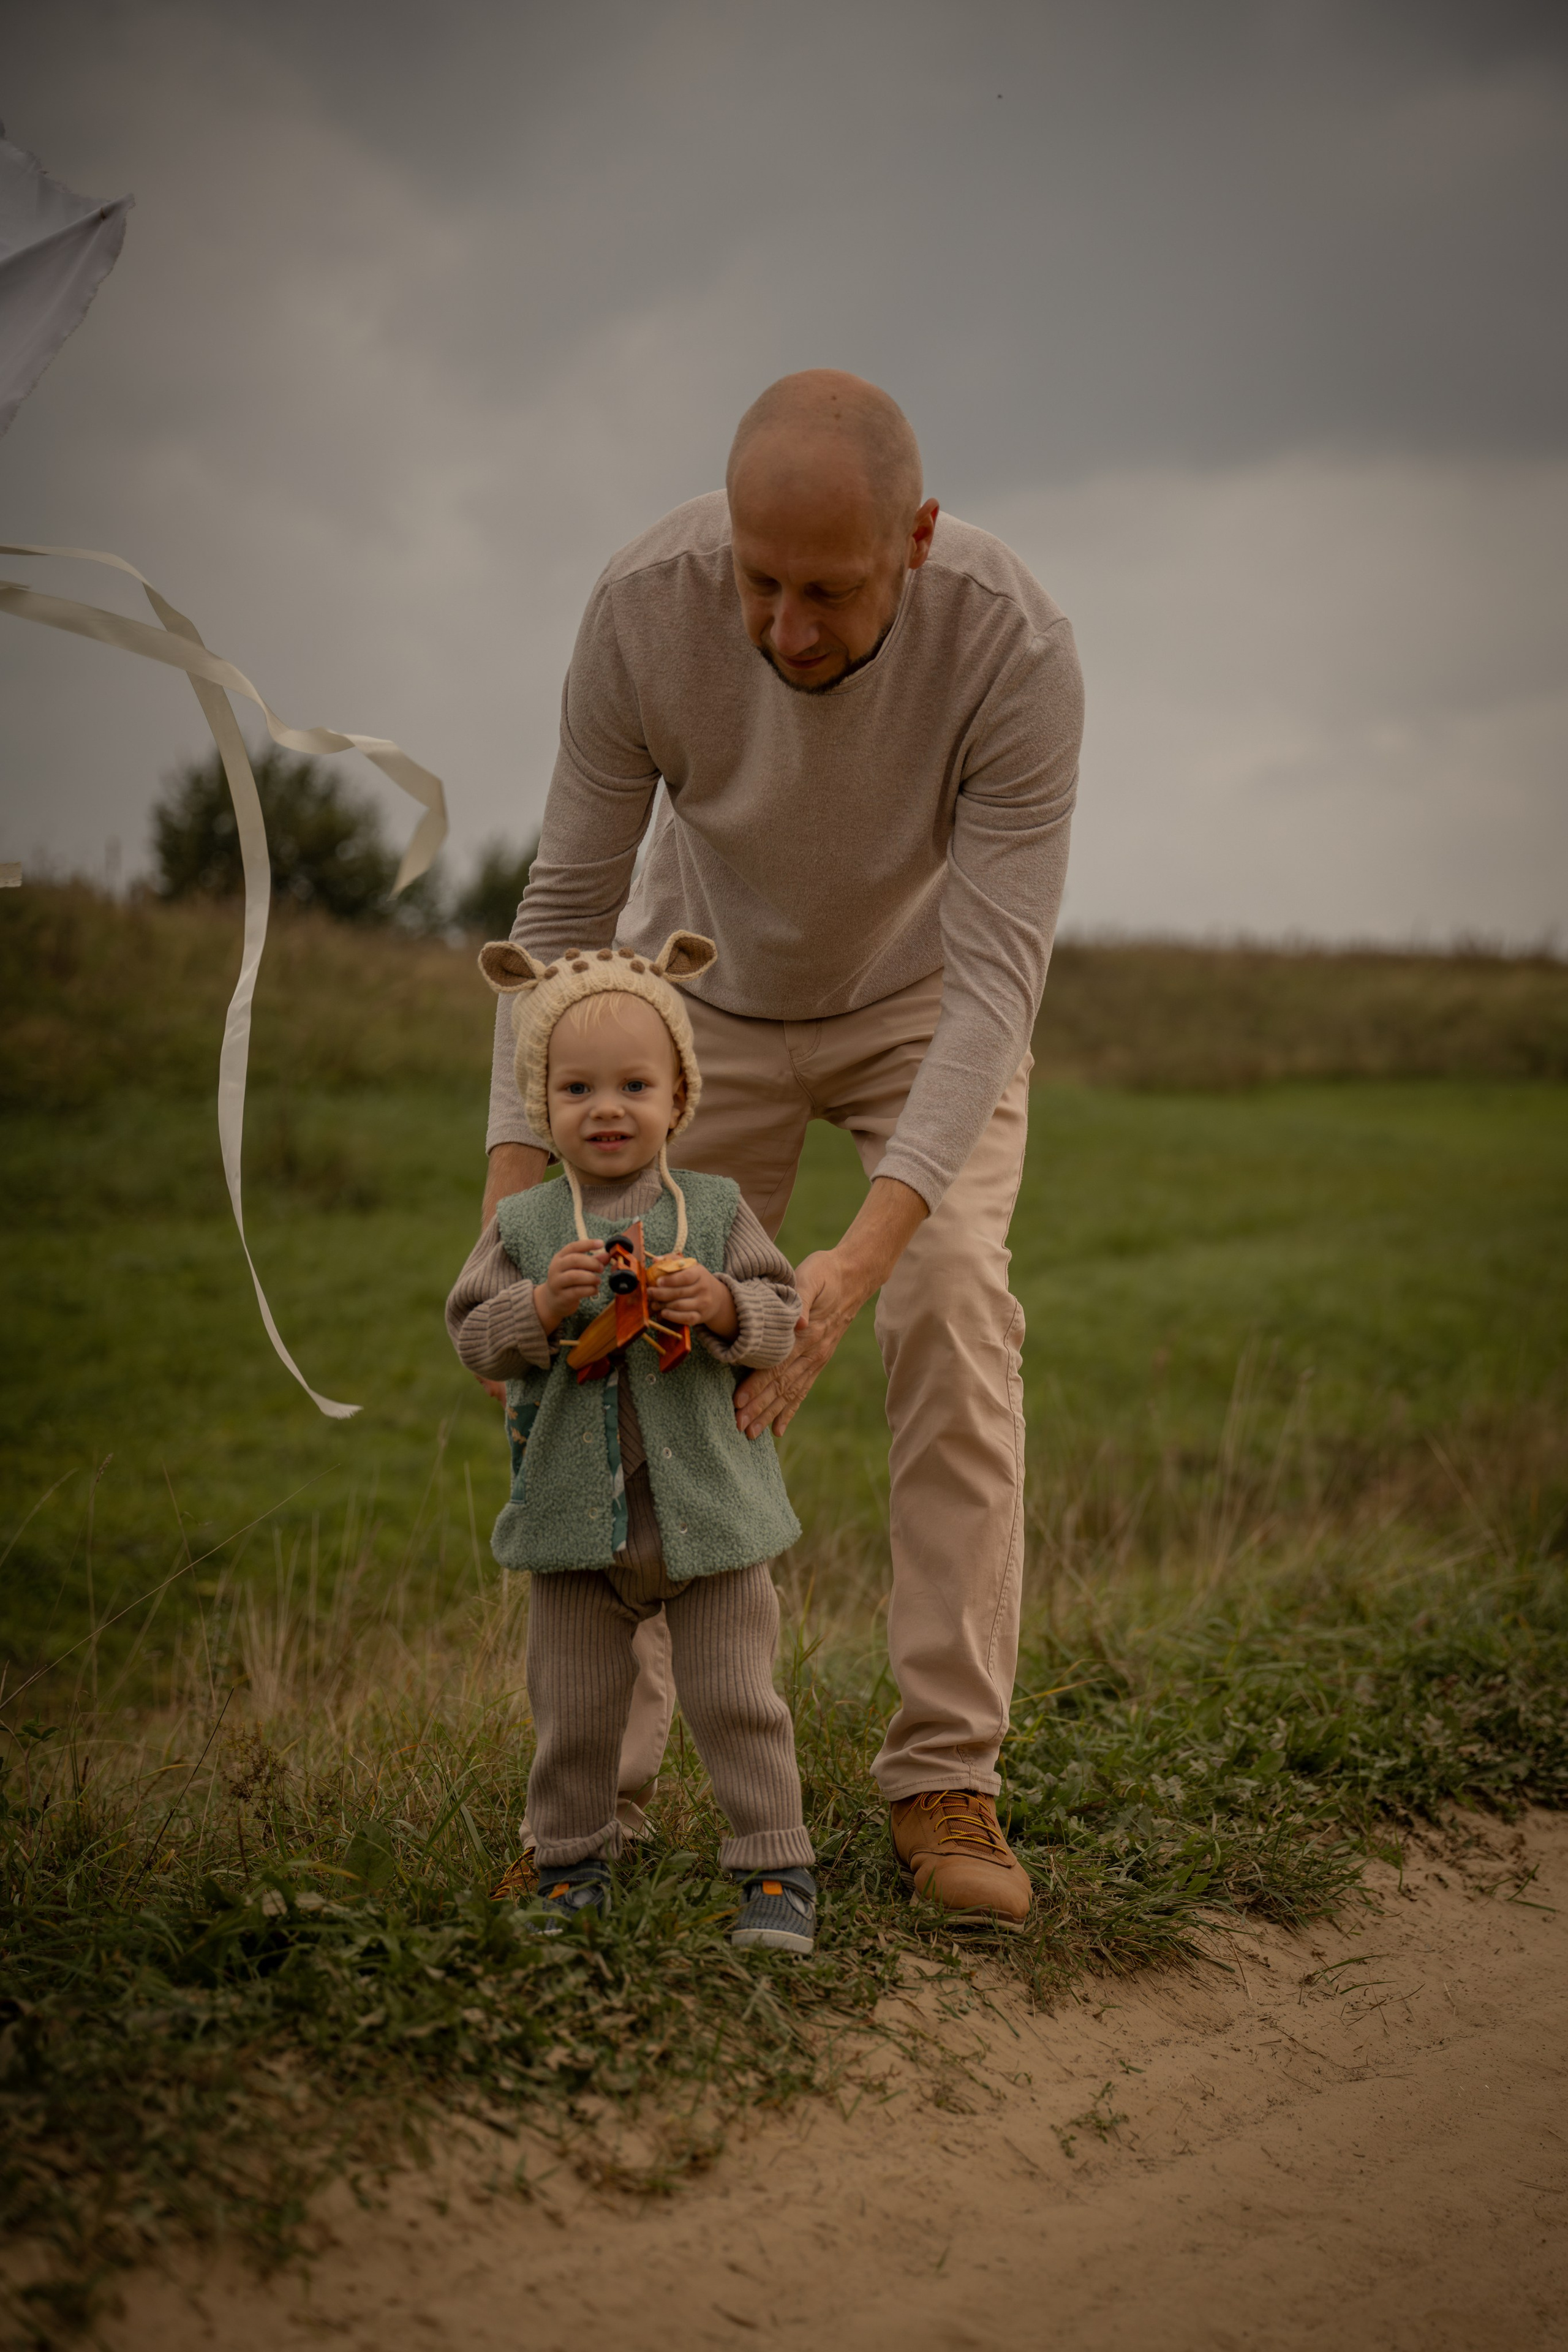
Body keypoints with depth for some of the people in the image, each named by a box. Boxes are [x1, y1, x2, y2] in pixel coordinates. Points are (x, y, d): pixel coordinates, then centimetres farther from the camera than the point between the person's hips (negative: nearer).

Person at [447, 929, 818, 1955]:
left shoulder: (715, 1210, 0)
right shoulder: (524, 1225, 2)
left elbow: (782, 1318, -2)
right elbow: (475, 1338, -3)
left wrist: (723, 1305, -22)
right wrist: (542, 1307, -20)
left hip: (707, 1508, -1)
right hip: (577, 1515, 1)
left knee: (735, 1699, 1)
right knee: (573, 1709, 10)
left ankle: (777, 1869, 12)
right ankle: (573, 1865, 27)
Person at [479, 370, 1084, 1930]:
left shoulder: (1015, 648, -36)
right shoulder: (643, 608, -31)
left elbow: (998, 971, -36)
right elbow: (568, 905, -21)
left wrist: (865, 1251, -47)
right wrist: (511, 1191, -28)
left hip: (924, 998, -1)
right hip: (712, 994, 1)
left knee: (954, 1308, -20)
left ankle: (945, 1782, -12)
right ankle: (600, 1783, 5)